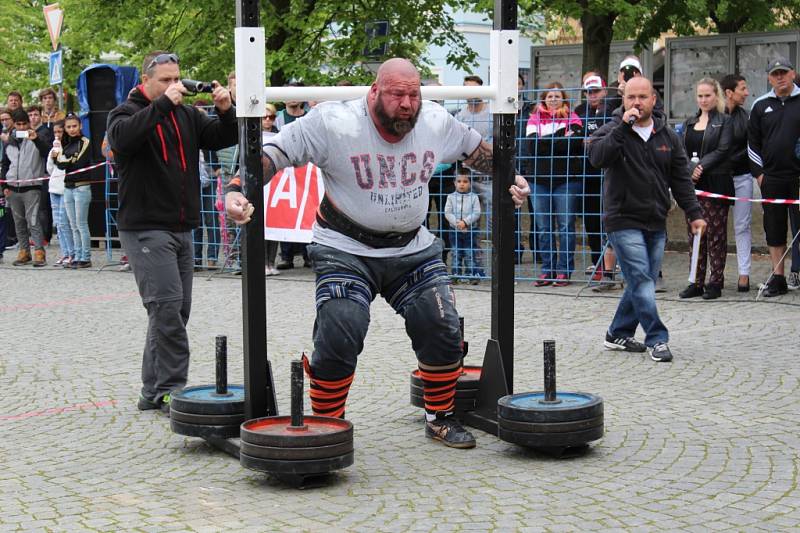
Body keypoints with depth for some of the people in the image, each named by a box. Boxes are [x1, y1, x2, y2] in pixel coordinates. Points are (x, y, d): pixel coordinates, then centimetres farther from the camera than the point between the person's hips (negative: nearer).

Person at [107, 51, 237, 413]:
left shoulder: (187, 115, 15)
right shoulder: (126, 113, -2)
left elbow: (224, 138, 10)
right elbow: (121, 138, -24)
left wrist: (225, 111, -9)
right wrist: (164, 104, -25)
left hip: (181, 229, 7)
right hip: (145, 229, -7)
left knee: (176, 310, 9)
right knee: (167, 305, -15)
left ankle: (153, 391, 17)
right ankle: (171, 389, -10)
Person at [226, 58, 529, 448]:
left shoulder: (437, 122, -4)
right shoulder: (333, 123, -19)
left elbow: (477, 151, 16)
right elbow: (273, 155, -20)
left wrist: (508, 178, 13)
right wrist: (236, 191, -33)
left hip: (413, 248, 4)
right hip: (346, 251, -4)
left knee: (443, 329, 0)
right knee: (338, 339, -15)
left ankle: (440, 418, 23)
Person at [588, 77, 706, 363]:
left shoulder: (668, 136, 10)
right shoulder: (612, 132, -2)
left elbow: (681, 178, 12)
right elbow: (597, 157, -23)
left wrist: (694, 212, 5)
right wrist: (623, 127, -26)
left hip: (656, 223, 5)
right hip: (624, 221, -5)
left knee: (643, 281, 8)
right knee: (641, 280, -12)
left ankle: (618, 334, 21)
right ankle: (657, 339, -7)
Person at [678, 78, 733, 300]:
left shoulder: (724, 122, 2)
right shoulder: (689, 123, 17)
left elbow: (722, 151, -8)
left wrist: (700, 167, -16)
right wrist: (691, 169, -10)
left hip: (715, 183, -5)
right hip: (692, 184, 5)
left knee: (715, 232, -2)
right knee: (694, 232, 6)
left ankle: (716, 282, 3)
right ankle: (697, 282, 11)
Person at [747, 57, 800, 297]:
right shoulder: (760, 106, 9)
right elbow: (753, 142, 12)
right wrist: (758, 171, 5)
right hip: (771, 178, 3)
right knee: (774, 228, 6)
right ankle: (778, 278, 13)